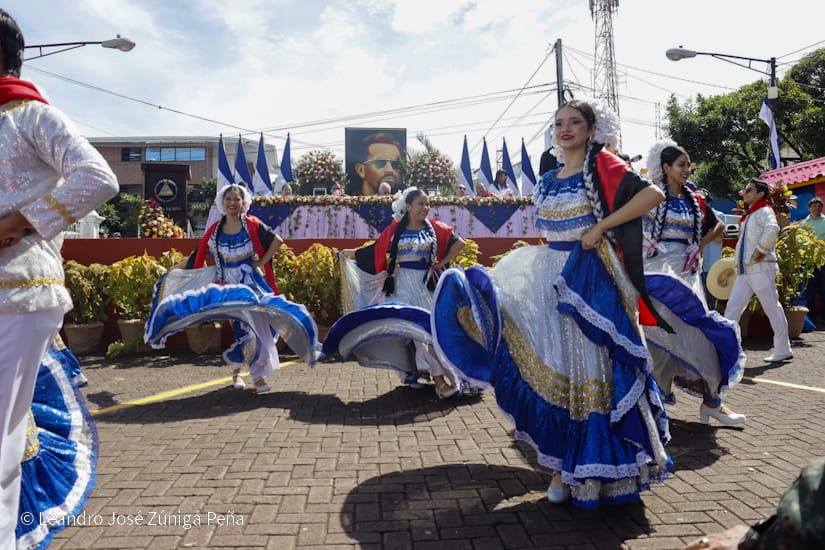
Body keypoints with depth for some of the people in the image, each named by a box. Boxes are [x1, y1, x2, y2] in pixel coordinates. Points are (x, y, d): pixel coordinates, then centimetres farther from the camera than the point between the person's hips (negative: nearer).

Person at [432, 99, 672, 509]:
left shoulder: (602, 166, -5)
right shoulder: (548, 181, 14)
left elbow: (653, 193, -18)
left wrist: (601, 227, -19)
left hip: (592, 280, -6)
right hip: (553, 278, 7)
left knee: (591, 371, 0)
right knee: (556, 372, 8)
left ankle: (598, 469, 16)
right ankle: (565, 467, 20)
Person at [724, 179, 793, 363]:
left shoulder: (764, 211, -6)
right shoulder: (748, 216, 21)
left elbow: (772, 229, -27)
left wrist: (759, 252, -21)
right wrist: (737, 263, 13)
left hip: (761, 269, -9)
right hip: (744, 271, 9)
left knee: (772, 308, 0)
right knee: (732, 307, 3)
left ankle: (783, 350, 9)